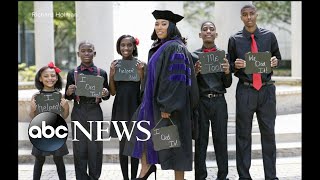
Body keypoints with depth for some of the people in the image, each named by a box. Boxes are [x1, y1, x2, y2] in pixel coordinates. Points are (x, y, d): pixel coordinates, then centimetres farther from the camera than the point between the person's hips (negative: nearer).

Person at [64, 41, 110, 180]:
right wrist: (69, 92, -13)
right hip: (78, 112, 1)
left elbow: (106, 96, 9)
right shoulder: (72, 73, 4)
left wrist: (105, 94, -14)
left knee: (95, 146, 2)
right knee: (79, 147, 3)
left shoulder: (101, 73, 2)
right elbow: (68, 97, 9)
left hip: (95, 112, 0)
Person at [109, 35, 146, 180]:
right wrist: (111, 74, -11)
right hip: (121, 108, 1)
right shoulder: (115, 64, 3)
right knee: (123, 145, 4)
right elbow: (113, 92, 4)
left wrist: (141, 74, -16)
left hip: (135, 107, -1)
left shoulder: (141, 64, -2)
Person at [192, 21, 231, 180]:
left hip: (219, 101, 1)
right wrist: (195, 72, -13)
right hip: (200, 101, 0)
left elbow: (227, 85, 9)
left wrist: (227, 72, -11)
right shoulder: (193, 56, 7)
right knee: (200, 141, 1)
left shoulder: (223, 55, 9)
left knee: (221, 140, 1)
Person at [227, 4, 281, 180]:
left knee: (268, 132, 6)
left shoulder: (269, 36, 6)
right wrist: (235, 65, -13)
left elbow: (278, 57, 16)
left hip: (267, 90, 1)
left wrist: (275, 62, -7)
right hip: (245, 91, -1)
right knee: (243, 134, 4)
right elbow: (230, 65, 9)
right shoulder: (234, 40, 3)